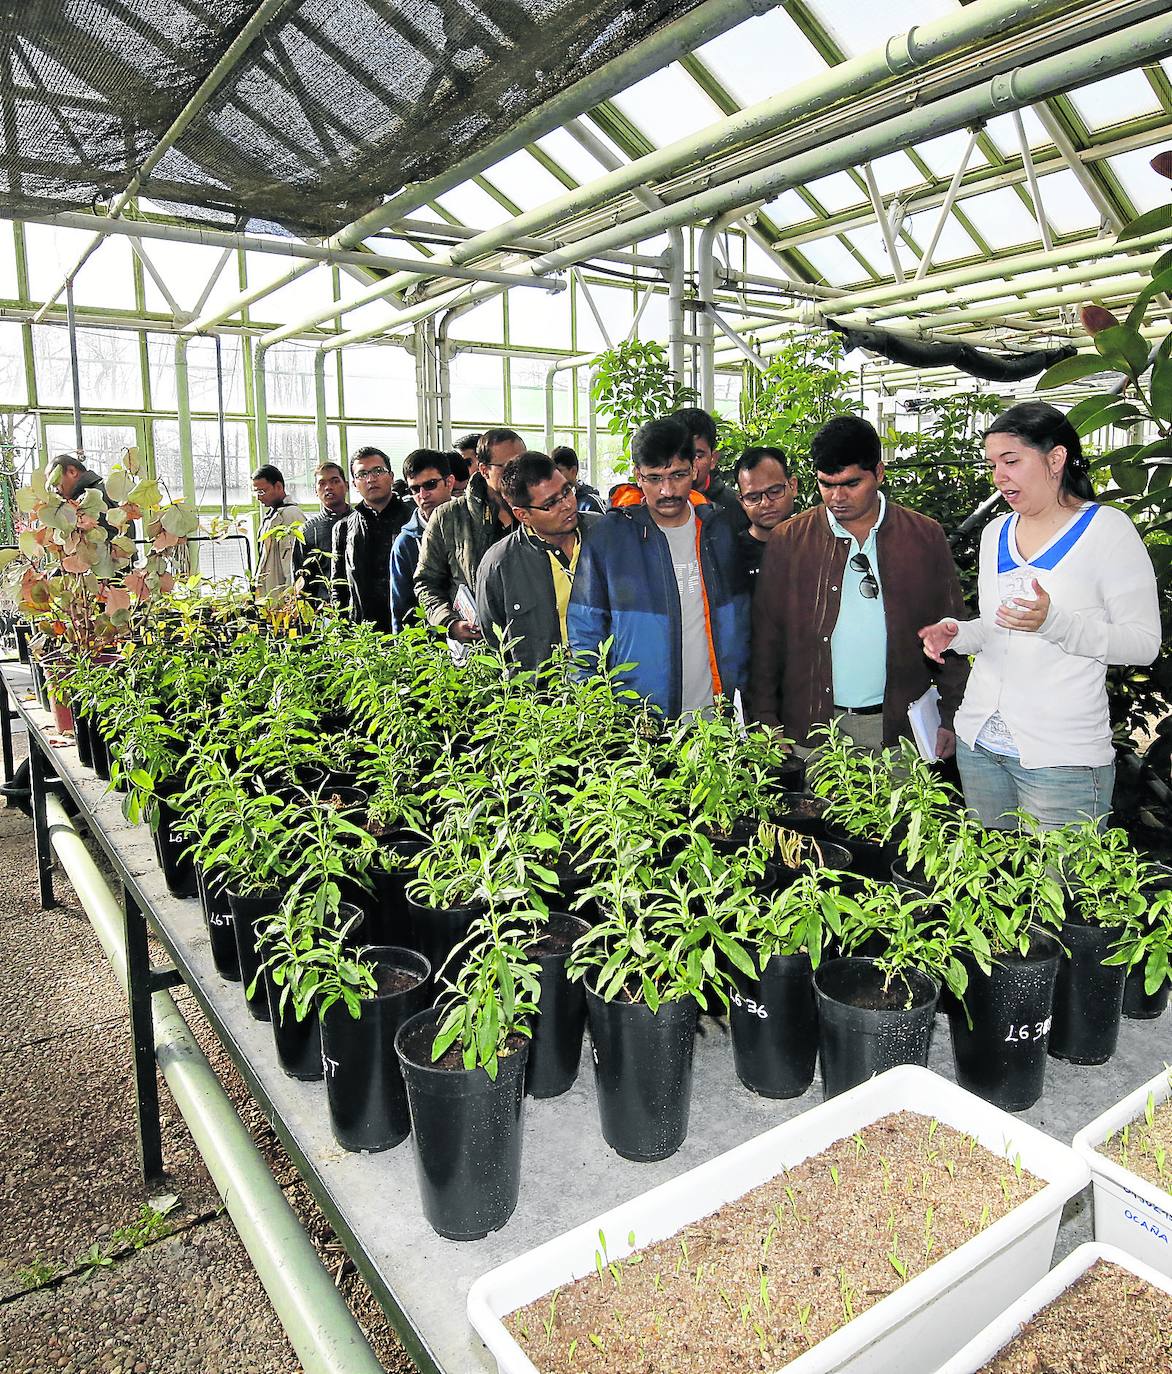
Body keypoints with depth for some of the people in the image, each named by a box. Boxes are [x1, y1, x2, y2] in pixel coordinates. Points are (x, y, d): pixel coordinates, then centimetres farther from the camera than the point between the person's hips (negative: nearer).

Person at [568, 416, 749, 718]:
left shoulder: (719, 531, 5)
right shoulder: (608, 535, -6)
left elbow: (738, 621, 12)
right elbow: (585, 631, -3)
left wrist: (738, 695, 6)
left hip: (715, 713, 3)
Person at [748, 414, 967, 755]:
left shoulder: (926, 538, 4)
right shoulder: (787, 541, 2)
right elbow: (766, 637, 2)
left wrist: (950, 718, 1)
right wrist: (765, 721, -2)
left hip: (901, 727, 1)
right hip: (812, 727, 0)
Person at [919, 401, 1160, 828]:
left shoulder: (1107, 528, -6)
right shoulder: (995, 532, 12)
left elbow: (1144, 642, -10)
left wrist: (1053, 621, -24)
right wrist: (957, 634, 0)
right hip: (978, 743, 6)